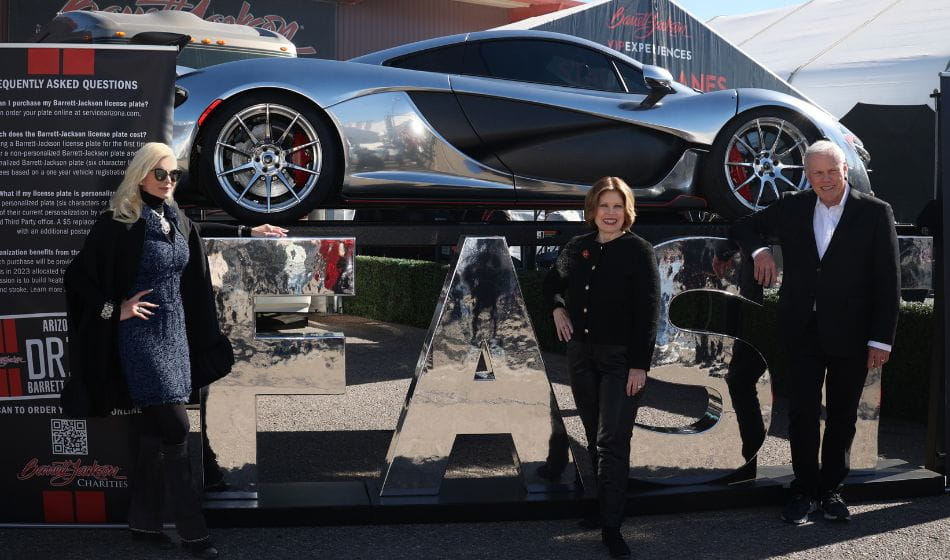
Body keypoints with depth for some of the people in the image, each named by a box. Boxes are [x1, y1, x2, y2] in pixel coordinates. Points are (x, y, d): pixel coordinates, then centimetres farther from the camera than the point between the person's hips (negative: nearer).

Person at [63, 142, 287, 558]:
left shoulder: (177, 219, 7)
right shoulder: (118, 224, -12)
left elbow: (200, 236, 30)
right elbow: (79, 276, -8)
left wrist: (248, 232, 28)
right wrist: (115, 310, -13)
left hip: (175, 331, 7)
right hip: (141, 334, -7)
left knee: (156, 430, 11)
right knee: (175, 428, -10)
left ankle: (144, 521, 22)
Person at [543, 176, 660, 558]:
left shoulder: (639, 251, -8)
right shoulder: (578, 247, 7)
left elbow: (647, 312, -12)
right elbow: (552, 281, 26)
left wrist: (640, 365, -16)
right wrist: (557, 308, 6)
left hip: (621, 358, -5)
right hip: (581, 354, 5)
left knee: (612, 441, -8)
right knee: (595, 437, 13)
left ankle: (611, 527, -4)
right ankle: (605, 505, 27)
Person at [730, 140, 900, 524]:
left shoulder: (875, 213, -4)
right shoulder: (792, 209, 5)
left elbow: (888, 282, -5)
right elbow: (745, 227, 17)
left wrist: (881, 339, -9)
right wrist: (759, 249, -7)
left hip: (850, 334, -2)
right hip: (803, 331, 2)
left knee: (843, 416, 10)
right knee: (802, 413, 4)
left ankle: (831, 489, 24)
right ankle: (805, 490, 17)